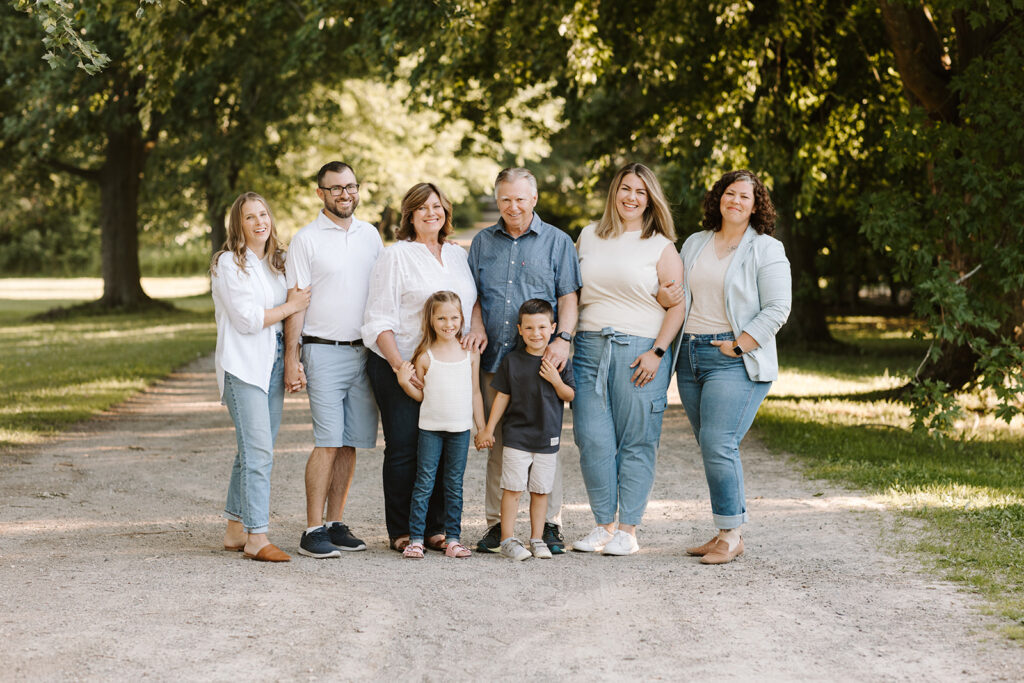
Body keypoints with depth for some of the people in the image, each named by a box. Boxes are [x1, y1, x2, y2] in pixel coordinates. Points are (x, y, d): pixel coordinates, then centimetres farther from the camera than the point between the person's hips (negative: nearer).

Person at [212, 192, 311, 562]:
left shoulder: (276, 262, 16)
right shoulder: (229, 263, -7)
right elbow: (246, 319, -14)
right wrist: (291, 306, -8)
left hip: (273, 362, 7)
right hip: (243, 365, -7)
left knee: (254, 451, 9)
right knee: (258, 451, -14)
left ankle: (235, 530, 16)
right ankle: (256, 538, -14)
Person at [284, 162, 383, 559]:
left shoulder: (370, 235, 13)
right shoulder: (306, 240, -2)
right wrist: (291, 358, -11)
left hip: (365, 351, 5)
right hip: (324, 351, -5)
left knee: (351, 443, 5)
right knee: (328, 443, -11)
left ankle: (334, 524, 12)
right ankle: (313, 531, -8)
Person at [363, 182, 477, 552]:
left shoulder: (457, 254, 15)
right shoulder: (397, 256, -2)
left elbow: (472, 304, 22)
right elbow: (380, 319, -7)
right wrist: (398, 365, -17)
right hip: (400, 368, -5)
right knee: (404, 449, -3)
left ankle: (434, 528, 14)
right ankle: (401, 532, 4)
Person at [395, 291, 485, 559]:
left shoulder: (470, 353, 3)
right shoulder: (425, 356, -4)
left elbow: (475, 393, 10)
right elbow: (421, 394, 3)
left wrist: (482, 427, 9)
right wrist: (405, 382, -15)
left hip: (460, 429, 2)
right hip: (430, 428, -2)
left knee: (455, 484, 7)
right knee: (424, 482, -1)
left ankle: (452, 538, 13)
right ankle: (416, 538, 3)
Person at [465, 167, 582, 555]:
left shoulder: (556, 242, 7)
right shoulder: (483, 242, 15)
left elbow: (568, 297, 2)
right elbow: (473, 294, 16)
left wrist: (563, 339, -13)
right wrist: (477, 328, -3)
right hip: (494, 358, 3)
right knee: (496, 442, 5)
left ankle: (550, 523, 4)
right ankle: (496, 524, 11)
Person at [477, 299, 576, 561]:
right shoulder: (511, 361, -1)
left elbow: (570, 395, 5)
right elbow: (502, 396, 4)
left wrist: (556, 381, -15)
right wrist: (488, 429, 4)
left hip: (548, 437, 1)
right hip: (516, 435, -1)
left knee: (541, 490, 6)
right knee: (513, 488, -4)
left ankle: (537, 539, 14)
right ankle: (508, 539, 1)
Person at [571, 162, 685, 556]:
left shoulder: (660, 246, 4)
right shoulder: (589, 237, 15)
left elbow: (678, 305, -1)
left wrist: (657, 352, -11)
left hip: (639, 352, -3)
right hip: (590, 348, 3)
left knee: (636, 442, -1)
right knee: (592, 439, -2)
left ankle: (628, 530, 6)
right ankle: (603, 525, 10)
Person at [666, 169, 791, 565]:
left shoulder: (766, 250, -2)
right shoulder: (694, 244, 16)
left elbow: (777, 308, -8)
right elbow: (675, 291, 21)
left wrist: (738, 346, -14)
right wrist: (664, 298, -3)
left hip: (736, 359, -6)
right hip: (691, 355, 6)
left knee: (718, 443, -16)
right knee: (711, 447, 7)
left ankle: (730, 535, -9)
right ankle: (728, 534, 12)